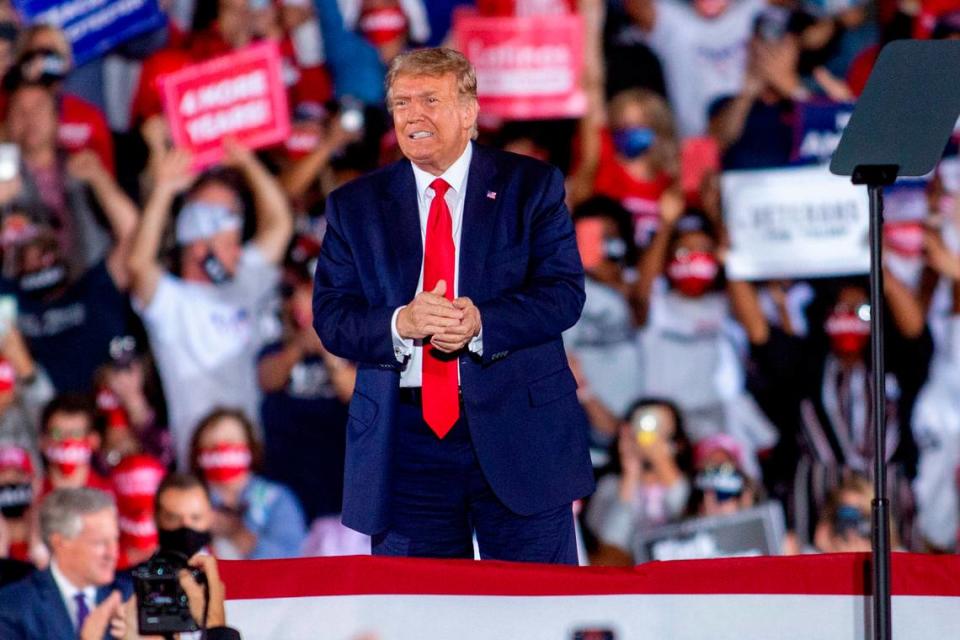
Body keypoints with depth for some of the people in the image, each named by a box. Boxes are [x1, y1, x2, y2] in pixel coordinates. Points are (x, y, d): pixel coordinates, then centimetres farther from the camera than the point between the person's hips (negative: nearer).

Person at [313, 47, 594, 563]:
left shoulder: (531, 186, 5)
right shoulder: (355, 206, 10)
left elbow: (565, 292, -4)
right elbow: (330, 316, 3)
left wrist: (482, 322, -21)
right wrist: (401, 323, -18)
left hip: (519, 430, -2)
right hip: (406, 440, 2)